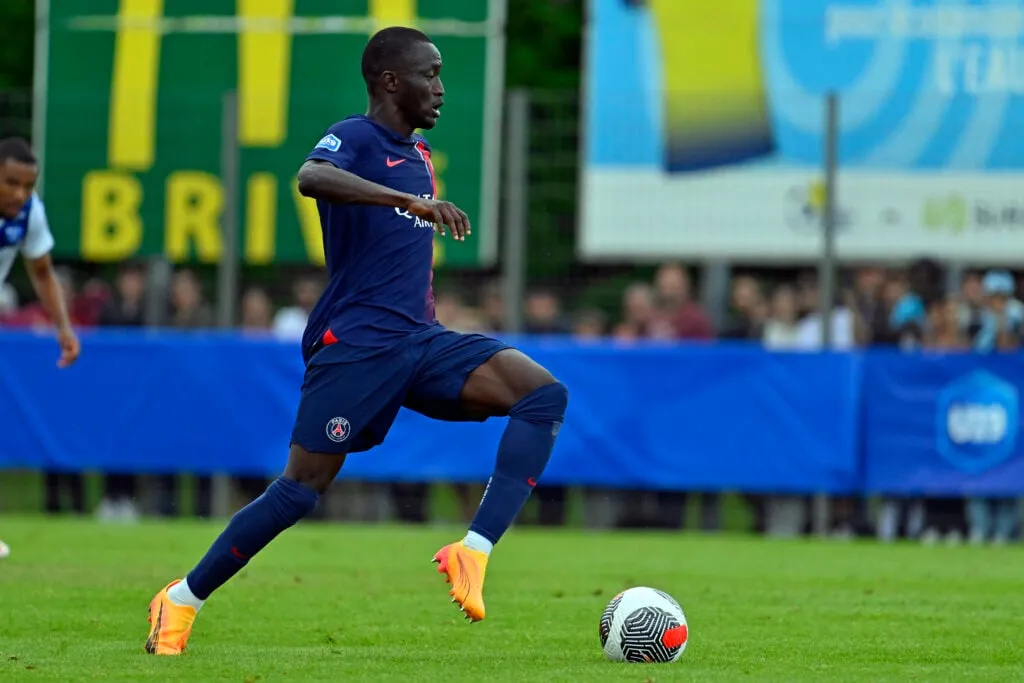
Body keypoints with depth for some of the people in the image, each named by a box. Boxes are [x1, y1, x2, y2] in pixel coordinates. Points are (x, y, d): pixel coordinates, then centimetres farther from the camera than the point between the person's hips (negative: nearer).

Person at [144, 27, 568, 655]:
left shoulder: (420, 155, 20)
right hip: (355, 342, -7)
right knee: (304, 486, -8)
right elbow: (311, 178, -31)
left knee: (545, 395, -14)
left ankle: (473, 553, -24)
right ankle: (181, 601, 8)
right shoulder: (355, 138, -6)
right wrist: (413, 201, -40)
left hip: (421, 342, 7)